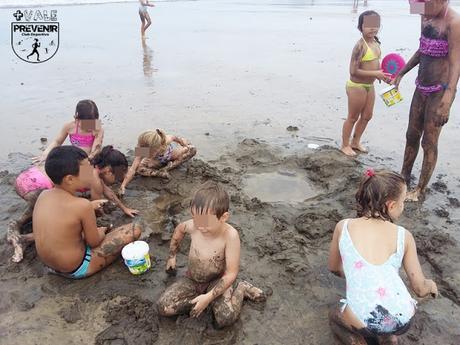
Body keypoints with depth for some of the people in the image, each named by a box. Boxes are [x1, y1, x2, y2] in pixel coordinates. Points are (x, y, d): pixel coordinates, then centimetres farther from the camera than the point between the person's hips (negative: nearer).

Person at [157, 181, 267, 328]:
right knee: (163, 307, -17)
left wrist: (209, 297, -29)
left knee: (226, 318, -28)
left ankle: (241, 289, 2)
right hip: (192, 280, 4)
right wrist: (172, 256, 15)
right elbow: (179, 229, 8)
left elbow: (231, 273, -24)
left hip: (216, 281, -3)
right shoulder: (192, 226, -19)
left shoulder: (230, 235, -29)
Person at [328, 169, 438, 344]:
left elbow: (334, 268, 17)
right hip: (403, 320, 2)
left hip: (363, 322, -1)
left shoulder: (343, 226, 1)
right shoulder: (404, 236, 1)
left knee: (335, 316, 34)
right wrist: (431, 285, 32)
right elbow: (420, 289, 8)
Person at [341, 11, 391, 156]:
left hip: (369, 86, 9)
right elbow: (354, 71, -26)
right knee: (353, 117, 5)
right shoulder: (360, 46, -22)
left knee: (367, 116, 18)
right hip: (357, 86, -9)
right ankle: (345, 145, 23)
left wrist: (382, 73, 1)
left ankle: (355, 142, 35)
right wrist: (375, 74, -23)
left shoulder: (375, 42, 5)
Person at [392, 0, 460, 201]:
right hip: (421, 88, 8)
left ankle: (420, 189, 15)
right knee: (412, 136, 16)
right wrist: (401, 73, 26)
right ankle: (404, 177, 33)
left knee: (429, 143, 2)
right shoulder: (427, 18, 6)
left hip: (439, 92, -7)